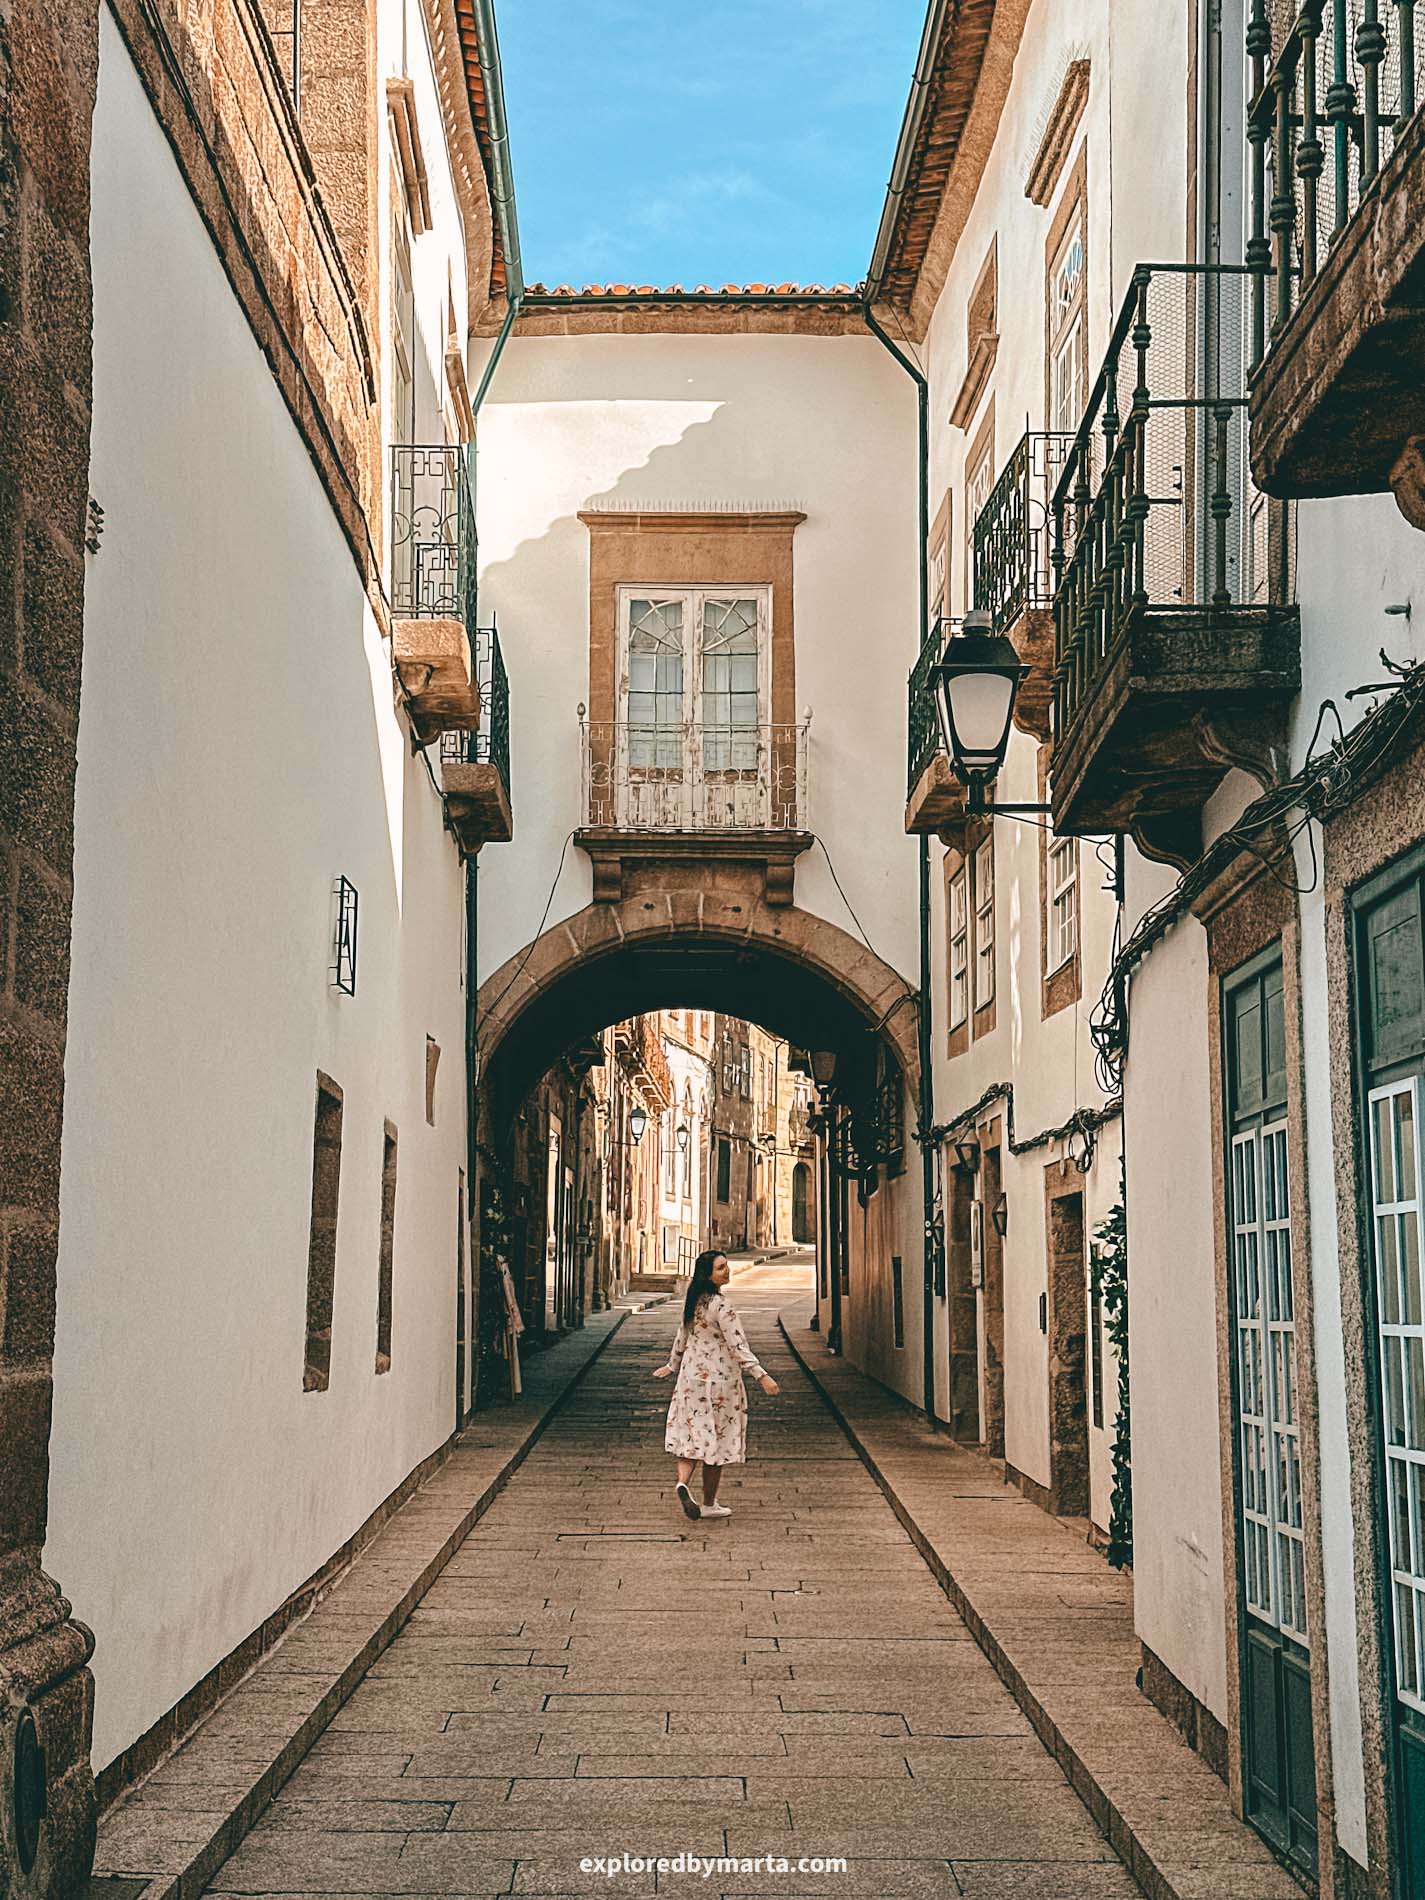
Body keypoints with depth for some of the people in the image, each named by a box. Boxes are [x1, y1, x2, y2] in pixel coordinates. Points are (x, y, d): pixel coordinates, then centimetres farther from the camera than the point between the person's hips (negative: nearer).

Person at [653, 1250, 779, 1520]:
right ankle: (708, 1504, 13)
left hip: (691, 1375, 7)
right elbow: (738, 1345, -22)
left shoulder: (693, 1301, 5)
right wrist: (761, 1376, -22)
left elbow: (682, 1336, 16)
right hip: (718, 1378, -7)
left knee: (692, 1433, 9)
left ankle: (682, 1481, -15)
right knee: (716, 1437, 5)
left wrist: (672, 1365, 31)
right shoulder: (721, 1305, -18)